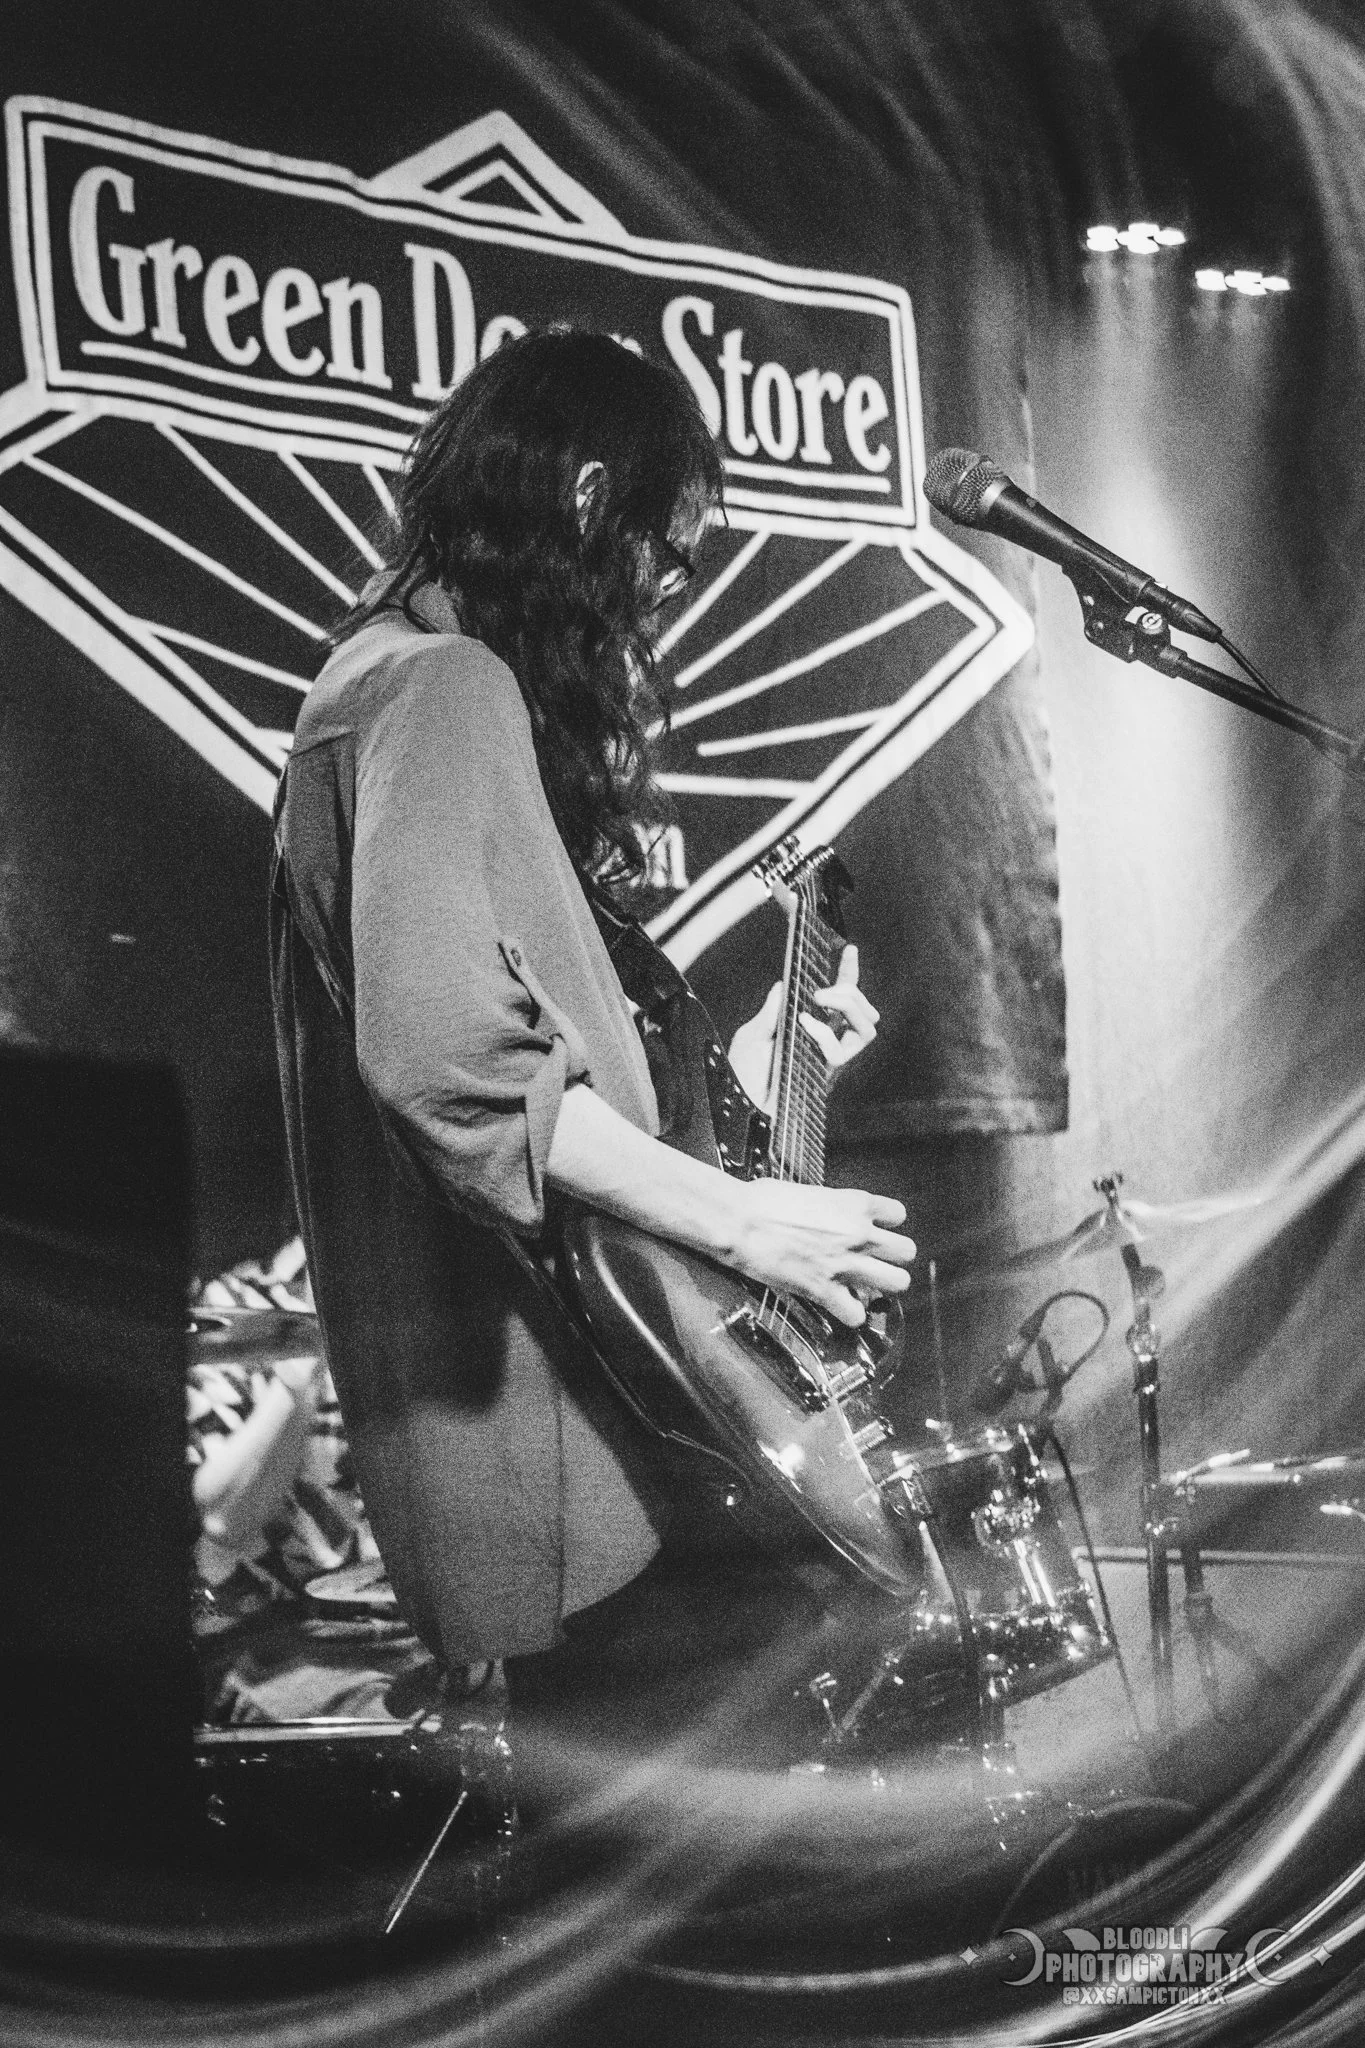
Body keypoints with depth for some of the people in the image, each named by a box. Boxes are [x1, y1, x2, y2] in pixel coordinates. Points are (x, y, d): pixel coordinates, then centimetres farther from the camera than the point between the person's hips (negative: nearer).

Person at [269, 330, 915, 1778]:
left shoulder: (416, 677, 20)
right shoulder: (443, 689, -14)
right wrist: (742, 1220, -23)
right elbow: (447, 1055, -27)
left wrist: (724, 1066, 18)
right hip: (510, 1393, -11)